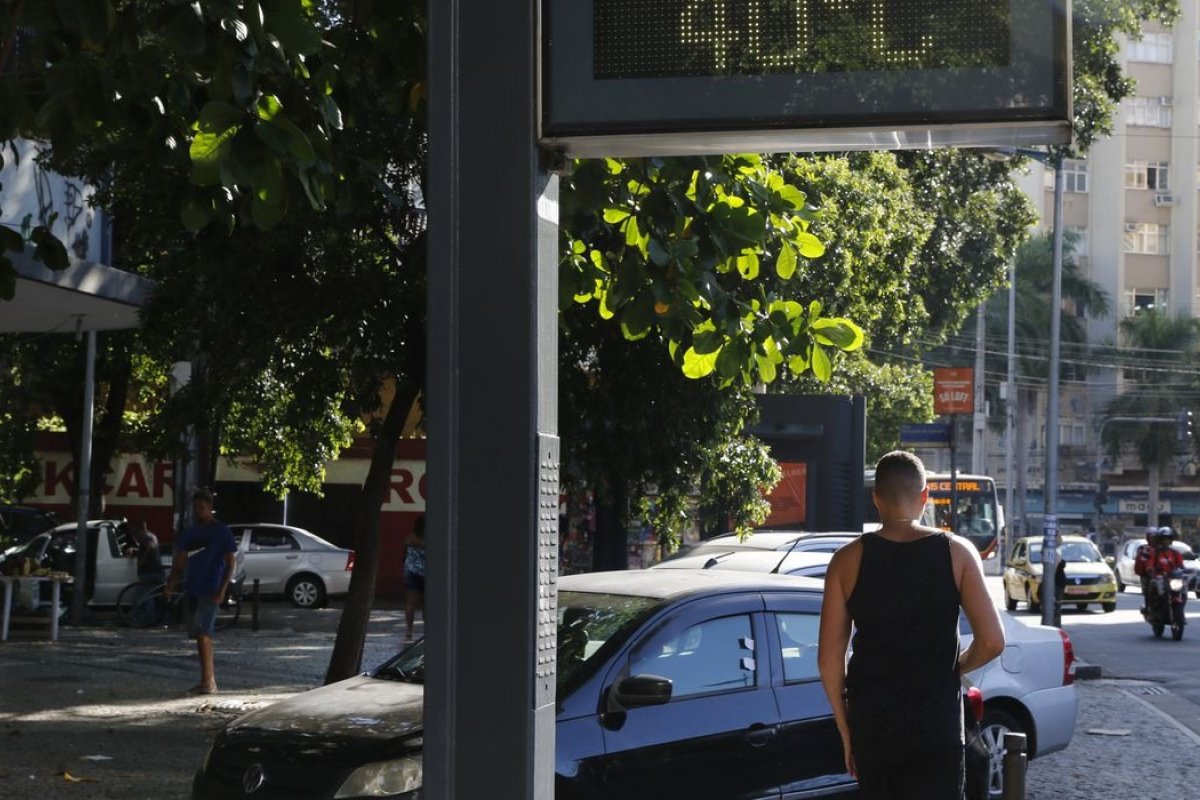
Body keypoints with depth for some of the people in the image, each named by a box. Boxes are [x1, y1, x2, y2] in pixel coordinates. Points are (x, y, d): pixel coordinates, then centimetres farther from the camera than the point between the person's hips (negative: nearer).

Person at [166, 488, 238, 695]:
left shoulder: (221, 532, -5)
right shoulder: (191, 533, 14)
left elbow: (231, 562, -6)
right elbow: (180, 561, 19)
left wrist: (222, 590, -15)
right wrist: (172, 582, 3)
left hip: (210, 591, -7)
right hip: (192, 590, 7)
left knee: (202, 633, -16)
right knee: (201, 634, 10)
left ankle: (208, 680, -17)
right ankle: (209, 678, 17)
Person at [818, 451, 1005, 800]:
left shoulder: (849, 560, -3)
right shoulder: (957, 553, -5)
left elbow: (829, 658, -3)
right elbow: (992, 642, -8)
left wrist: (845, 729, 7)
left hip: (872, 723, 2)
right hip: (937, 725, -2)